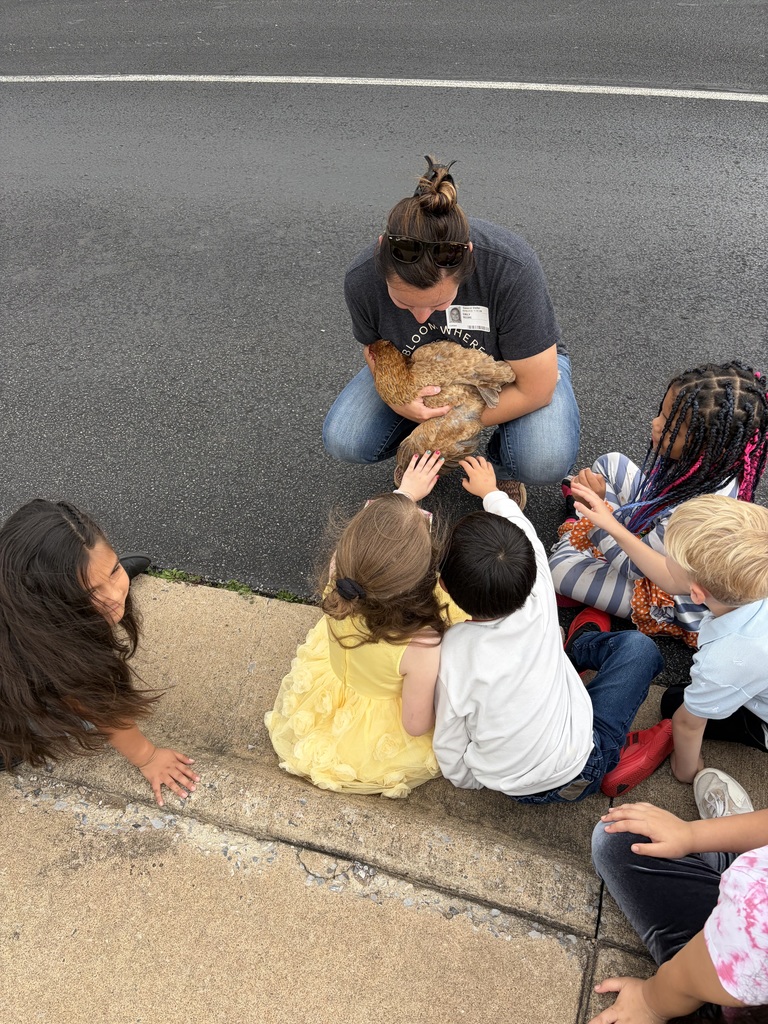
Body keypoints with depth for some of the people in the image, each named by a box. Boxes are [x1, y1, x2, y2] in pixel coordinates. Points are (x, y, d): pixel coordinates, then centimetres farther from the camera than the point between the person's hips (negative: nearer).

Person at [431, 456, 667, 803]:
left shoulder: (450, 655, -26)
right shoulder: (539, 605, -24)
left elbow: (451, 755, -13)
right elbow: (524, 532, -2)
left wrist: (472, 780, 11)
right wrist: (491, 492, 17)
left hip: (510, 785, 2)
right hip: (577, 772, -1)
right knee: (637, 646, 7)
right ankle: (579, 647, 34)